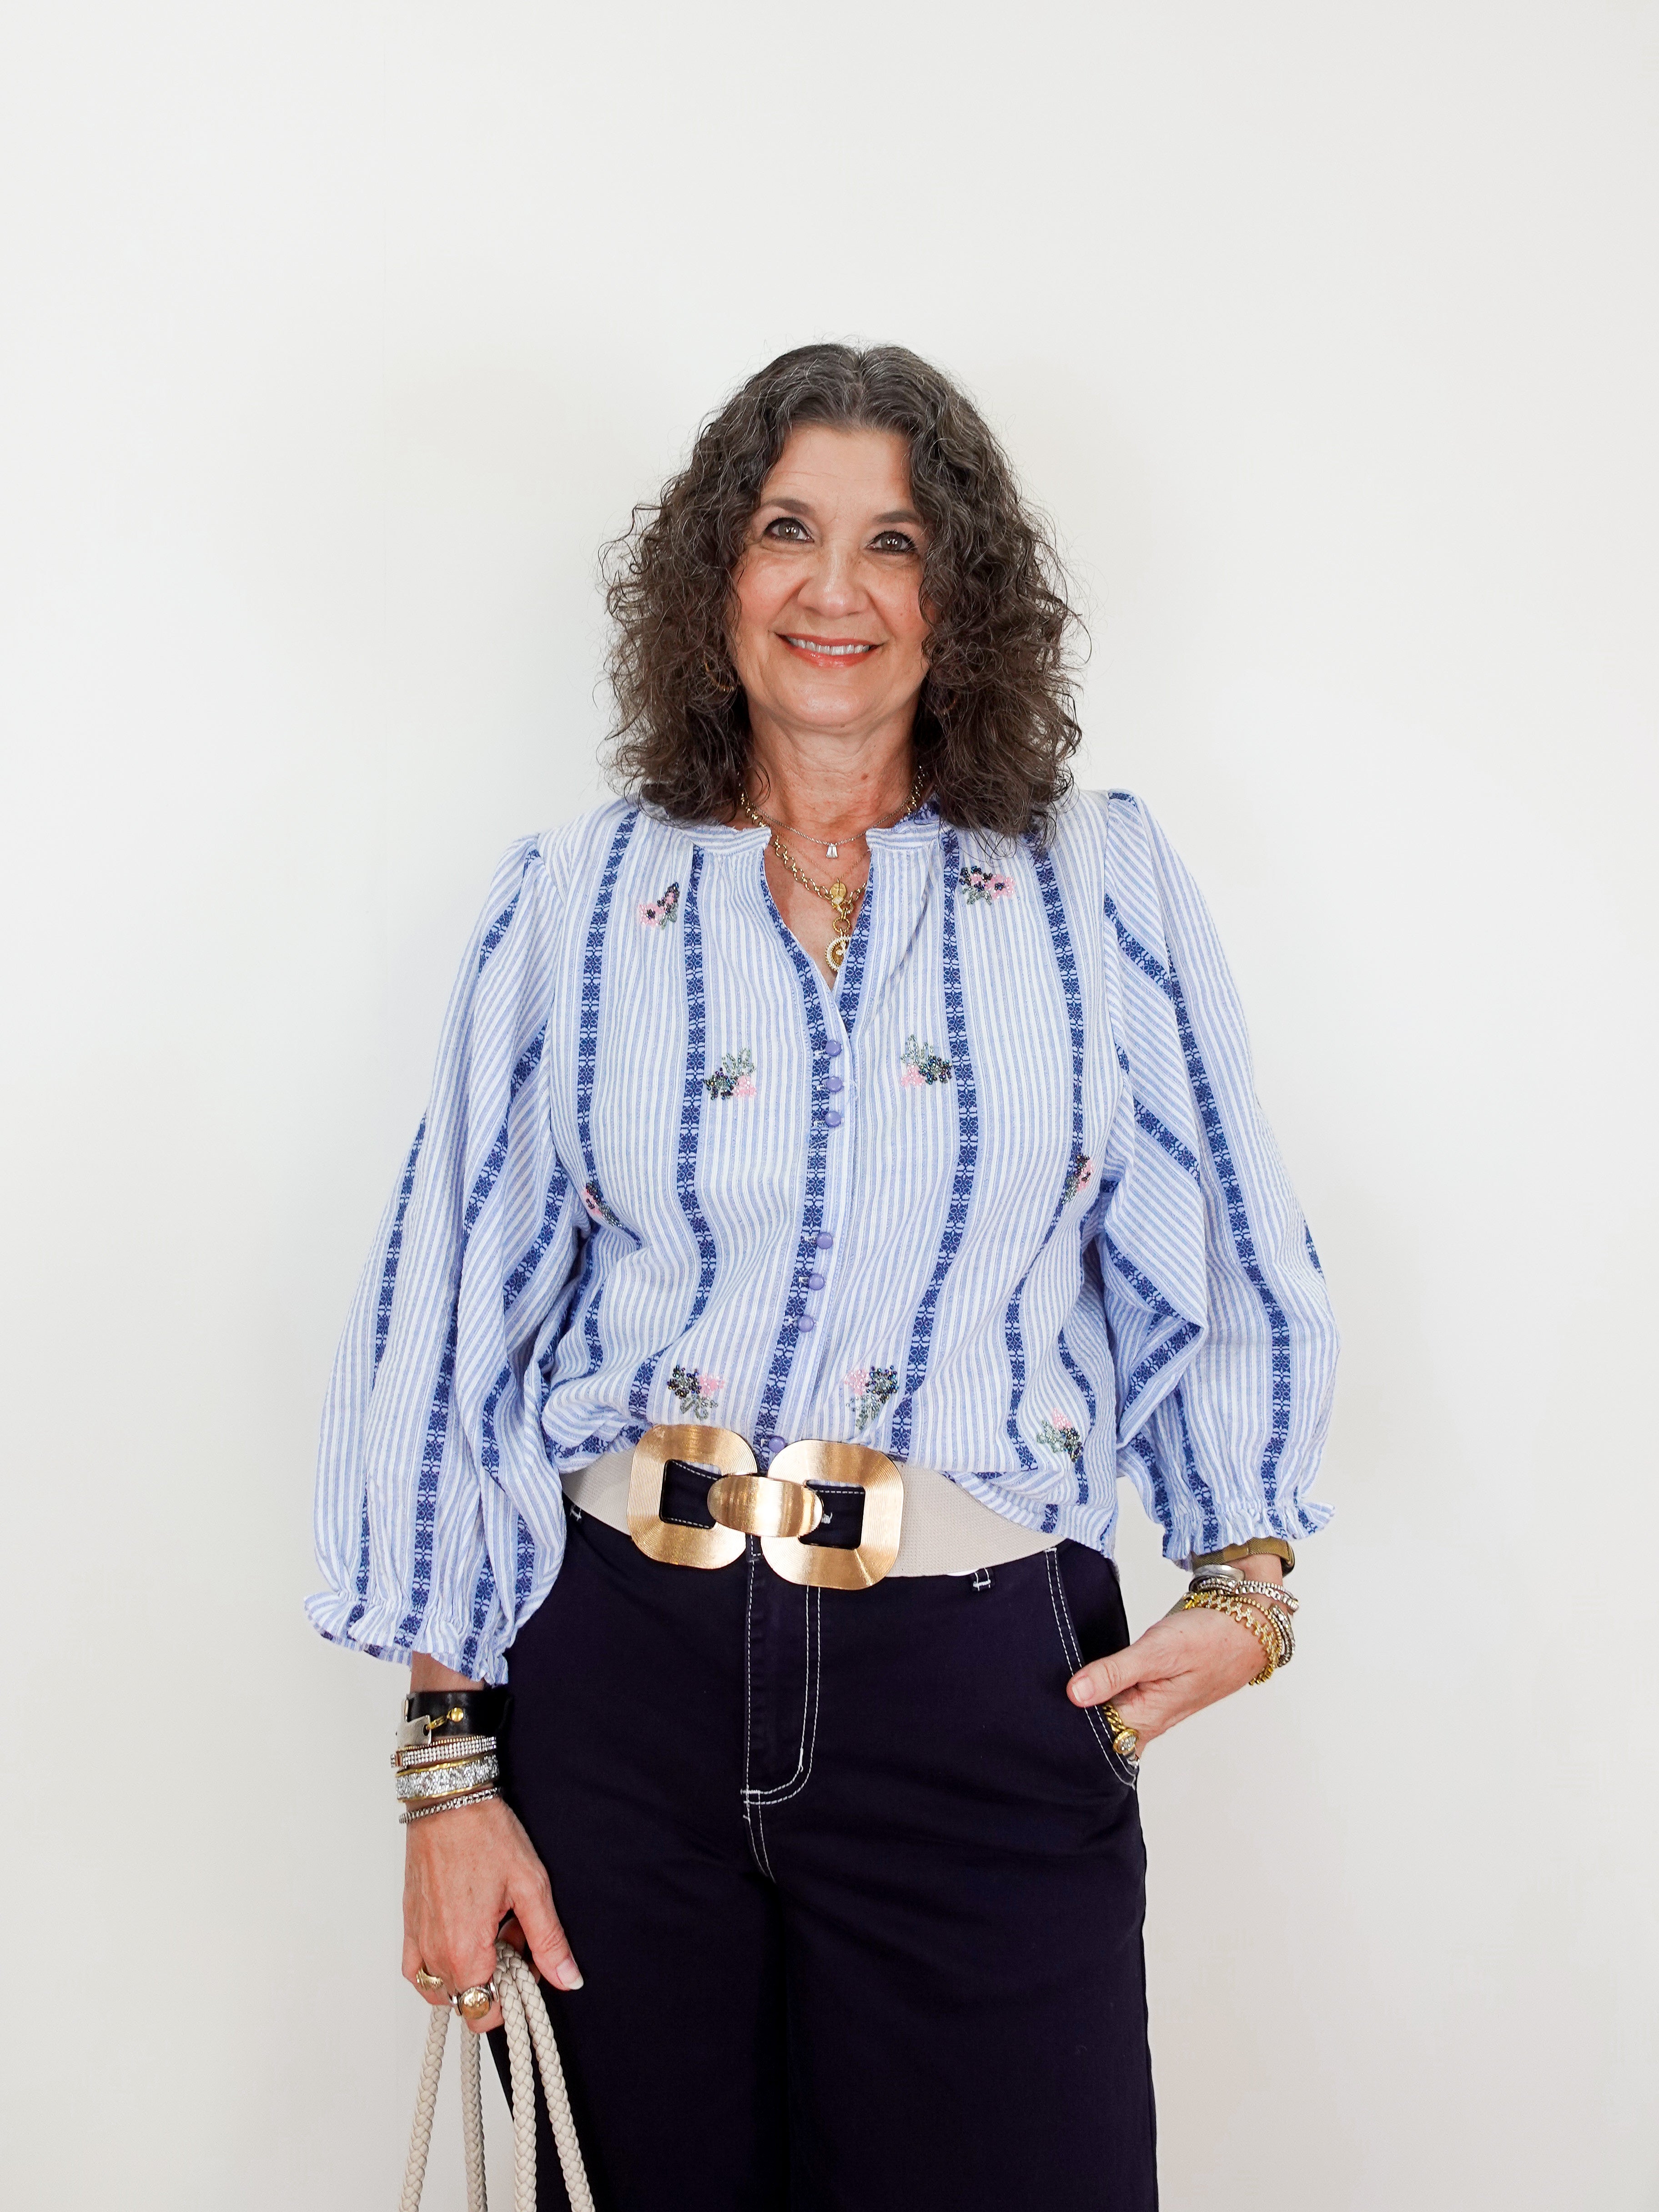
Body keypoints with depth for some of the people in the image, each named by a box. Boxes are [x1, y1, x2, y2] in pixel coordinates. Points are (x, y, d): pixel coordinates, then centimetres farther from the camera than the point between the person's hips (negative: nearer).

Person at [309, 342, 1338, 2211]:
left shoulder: (1102, 888, 5)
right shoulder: (571, 908, 4)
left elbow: (1226, 1275, 11)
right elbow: (448, 1333, 3)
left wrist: (1245, 1574, -3)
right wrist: (449, 1766, 0)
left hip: (990, 1696, 0)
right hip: (625, 1673, 1)